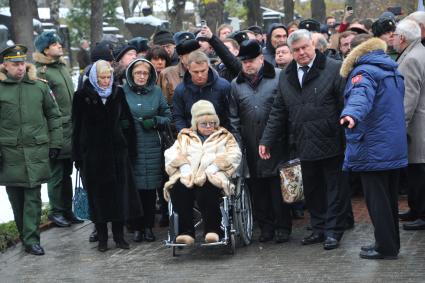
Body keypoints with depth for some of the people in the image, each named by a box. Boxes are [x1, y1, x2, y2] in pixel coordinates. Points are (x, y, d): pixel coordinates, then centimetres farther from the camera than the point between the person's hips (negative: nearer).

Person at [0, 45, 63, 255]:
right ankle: (24, 233, 23)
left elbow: (54, 116, 12)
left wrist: (55, 143, 8)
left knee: (33, 198, -3)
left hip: (36, 151, 0)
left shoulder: (39, 86, 5)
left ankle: (31, 239, -1)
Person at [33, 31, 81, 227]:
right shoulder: (42, 72, -11)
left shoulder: (63, 66, 15)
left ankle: (67, 210, 22)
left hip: (70, 128, 8)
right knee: (56, 174, 0)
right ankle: (56, 211, 11)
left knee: (67, 173, 14)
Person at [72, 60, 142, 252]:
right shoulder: (82, 96, -2)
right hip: (93, 154, -2)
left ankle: (119, 235, 12)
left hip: (117, 150, 2)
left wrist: (131, 149, 2)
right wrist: (77, 156, -4)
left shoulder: (118, 93, 5)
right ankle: (102, 238, 11)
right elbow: (77, 127, -1)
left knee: (120, 193, 3)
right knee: (98, 195, 3)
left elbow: (128, 122, 7)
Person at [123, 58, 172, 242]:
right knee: (133, 187, -1)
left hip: (152, 147, 1)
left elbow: (168, 116, 12)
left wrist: (155, 121, -6)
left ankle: (149, 227, 13)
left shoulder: (156, 92, 8)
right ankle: (137, 227, 9)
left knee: (150, 188, 2)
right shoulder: (122, 92, 3)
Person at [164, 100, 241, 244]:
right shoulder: (185, 136, 26)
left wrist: (209, 170, -12)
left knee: (207, 188, -37)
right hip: (187, 177, 2)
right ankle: (186, 231, -28)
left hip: (214, 177, -2)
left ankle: (212, 229, -26)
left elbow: (234, 155, 3)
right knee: (178, 188, -32)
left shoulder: (224, 136, 22)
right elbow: (171, 155, 11)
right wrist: (185, 168, -11)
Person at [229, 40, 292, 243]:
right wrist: (238, 143, 4)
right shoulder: (236, 85, 10)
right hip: (252, 148, 4)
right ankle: (265, 226, 18)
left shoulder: (279, 78, -1)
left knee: (278, 187, -1)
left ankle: (282, 227, 8)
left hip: (276, 145, -3)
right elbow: (233, 118, 12)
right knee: (258, 188, 8)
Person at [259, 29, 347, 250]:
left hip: (331, 143, -5)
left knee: (334, 188, 3)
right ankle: (319, 228, 22)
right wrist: (266, 140, 9)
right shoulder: (286, 76, 11)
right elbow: (278, 111, 15)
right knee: (312, 190, 12)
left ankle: (333, 230, 12)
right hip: (304, 145, 5)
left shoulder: (333, 69, -7)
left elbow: (346, 104, -9)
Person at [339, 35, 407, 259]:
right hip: (396, 147, 9)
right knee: (389, 197, 17)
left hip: (372, 148, -9)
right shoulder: (393, 71, 16)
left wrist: (352, 114, -53)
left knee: (376, 199, -2)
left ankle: (386, 247, 1)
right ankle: (391, 243, 25)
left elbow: (361, 95, -35)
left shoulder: (363, 71, -13)